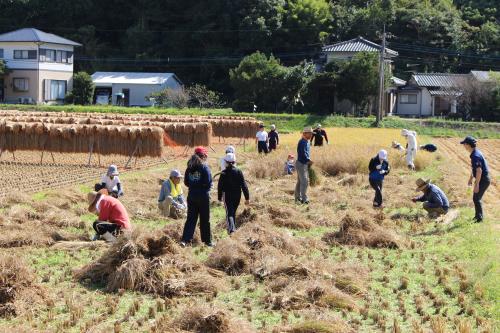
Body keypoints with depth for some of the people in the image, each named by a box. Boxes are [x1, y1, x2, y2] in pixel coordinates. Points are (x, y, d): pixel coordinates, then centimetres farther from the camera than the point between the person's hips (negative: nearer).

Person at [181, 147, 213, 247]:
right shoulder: (204, 167, -11)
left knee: (191, 218, 7)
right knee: (205, 219, 7)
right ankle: (207, 240, 16)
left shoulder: (189, 168, 4)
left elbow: (186, 182, 5)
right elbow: (209, 183, -14)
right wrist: (204, 187, 6)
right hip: (203, 196, -4)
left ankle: (185, 239, -4)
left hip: (191, 196, 4)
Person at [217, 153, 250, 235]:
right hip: (237, 196, 3)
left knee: (229, 213, -4)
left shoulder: (224, 173, -8)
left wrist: (220, 197, 8)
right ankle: (233, 227, 29)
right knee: (233, 212, 19)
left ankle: (231, 229, -23)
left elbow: (220, 186, -4)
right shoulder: (239, 172, -4)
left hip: (227, 196, -3)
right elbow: (244, 185, -5)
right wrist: (247, 197, -1)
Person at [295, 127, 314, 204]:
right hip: (301, 164, -10)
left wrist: (308, 161, 5)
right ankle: (304, 199, -11)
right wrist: (309, 160, -12)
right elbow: (303, 154, -23)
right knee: (304, 182, -12)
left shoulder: (308, 142, 13)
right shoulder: (302, 142, -18)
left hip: (305, 164, 10)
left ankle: (298, 198, 22)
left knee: (300, 181, 15)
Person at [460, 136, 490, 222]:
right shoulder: (475, 153, 7)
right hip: (483, 179, 10)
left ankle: (479, 218, 7)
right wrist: (471, 178, 27)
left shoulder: (475, 156, -25)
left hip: (483, 180, -10)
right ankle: (478, 215, 32)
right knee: (476, 198, 19)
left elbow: (479, 171, -27)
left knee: (476, 199, -2)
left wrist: (476, 184, -25)